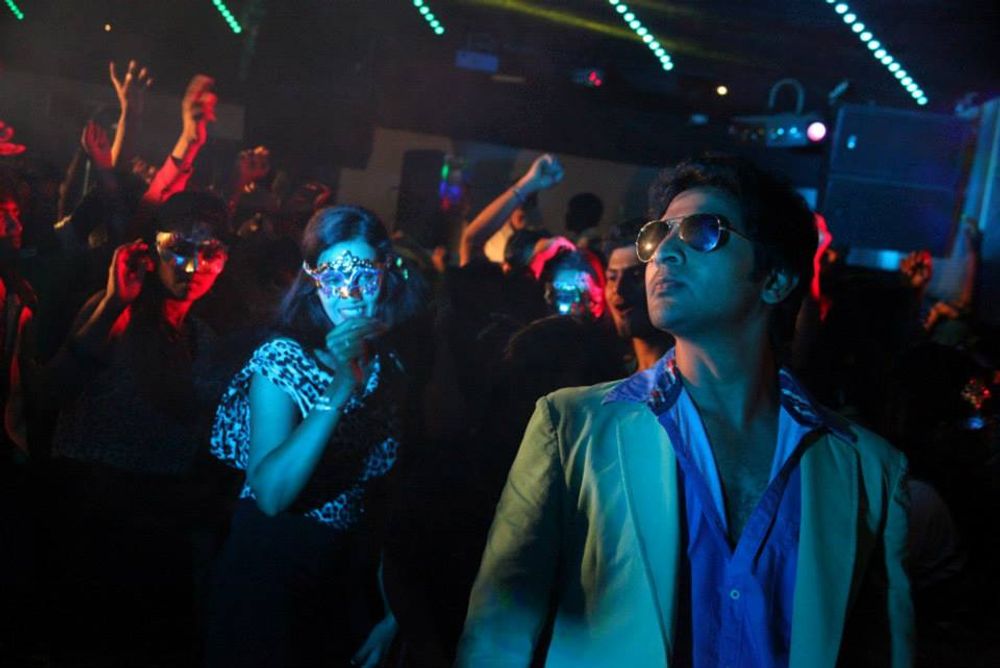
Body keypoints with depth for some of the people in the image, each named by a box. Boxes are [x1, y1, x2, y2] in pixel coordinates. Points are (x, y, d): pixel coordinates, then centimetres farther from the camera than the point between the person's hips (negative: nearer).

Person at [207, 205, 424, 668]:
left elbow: (388, 494, 6)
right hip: (274, 574, -4)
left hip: (353, 577, 4)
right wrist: (338, 391, -30)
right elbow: (270, 494, -25)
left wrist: (392, 612, 6)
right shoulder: (281, 360, -13)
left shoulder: (388, 369, 0)